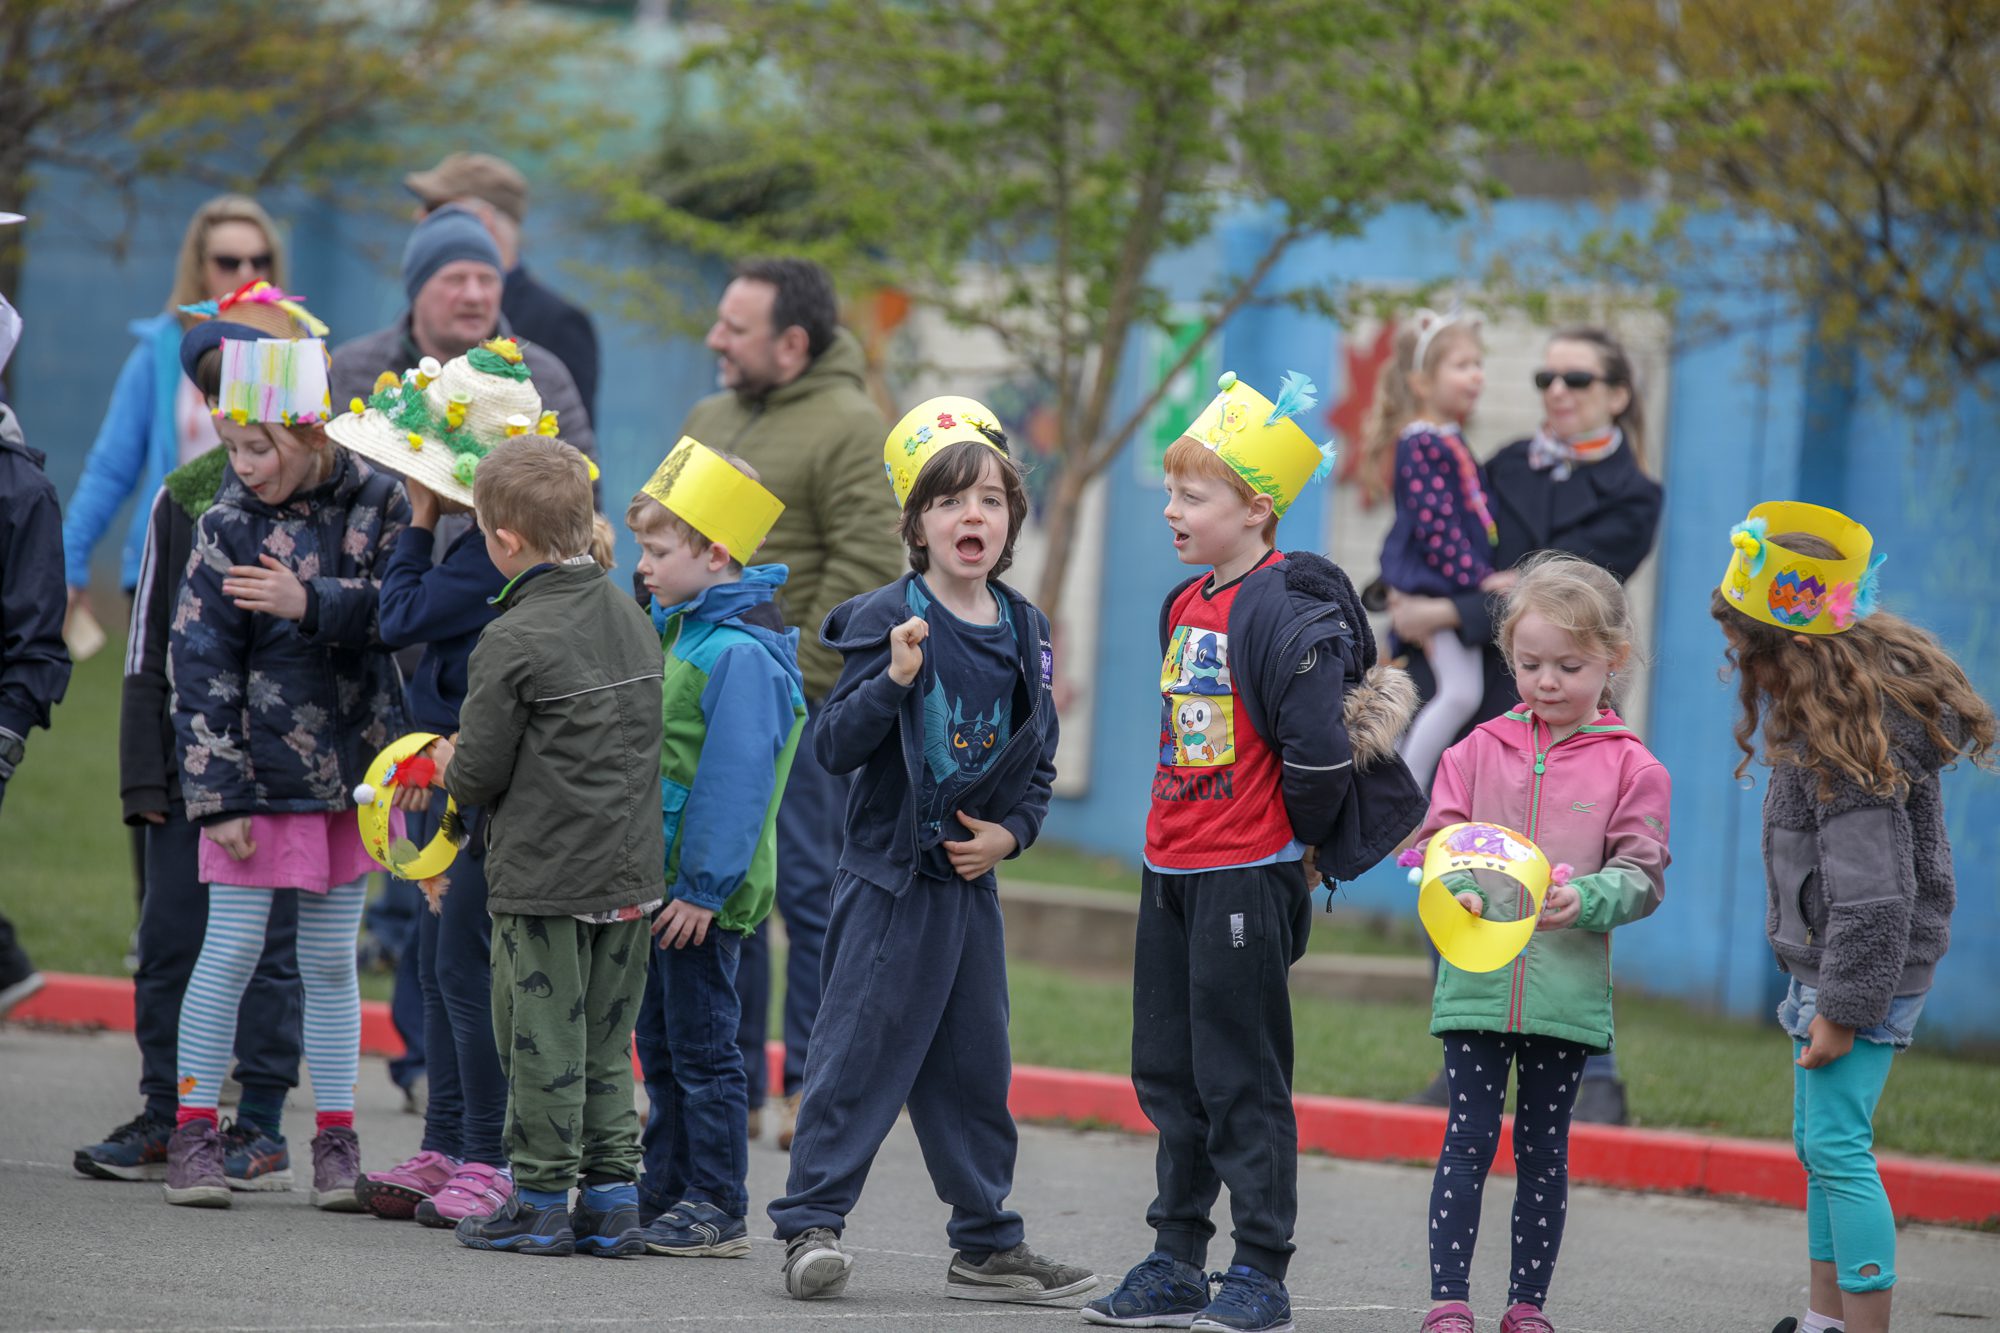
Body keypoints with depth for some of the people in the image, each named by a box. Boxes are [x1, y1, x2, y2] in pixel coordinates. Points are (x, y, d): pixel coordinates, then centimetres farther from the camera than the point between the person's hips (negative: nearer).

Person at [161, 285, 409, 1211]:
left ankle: (335, 1139, 15)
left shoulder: (376, 502, 0)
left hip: (352, 769, 2)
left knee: (332, 958, 9)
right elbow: (200, 665, -6)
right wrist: (219, 793, -10)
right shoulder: (227, 525, -5)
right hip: (260, 774, -2)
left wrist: (311, 603, -19)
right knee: (230, 949, -2)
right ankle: (195, 1133, 6)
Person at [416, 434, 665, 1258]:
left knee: (543, 1040, 3)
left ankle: (541, 1201, 8)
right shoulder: (634, 620, 6)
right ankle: (612, 1196, 15)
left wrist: (447, 765, 11)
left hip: (543, 878, -7)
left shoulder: (514, 642, -16)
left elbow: (479, 774, -14)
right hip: (630, 869, 7)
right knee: (606, 1042, 14)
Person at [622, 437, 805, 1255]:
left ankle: (716, 1210, 1)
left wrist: (703, 887, -22)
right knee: (661, 1043, 15)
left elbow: (736, 780, -22)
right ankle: (664, 1195, 24)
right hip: (660, 879, 10)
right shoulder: (675, 632, 12)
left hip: (705, 894, -10)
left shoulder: (740, 654, -19)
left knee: (703, 1049, -4)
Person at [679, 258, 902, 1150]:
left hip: (801, 706, -8)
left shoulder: (847, 429, -9)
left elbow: (866, 568, -15)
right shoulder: (708, 421, 17)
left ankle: (814, 1088, 0)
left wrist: (800, 677, -17)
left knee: (811, 891, -5)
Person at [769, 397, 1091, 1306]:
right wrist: (896, 680, -29)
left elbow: (1039, 761, 16)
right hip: (889, 878, -6)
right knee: (862, 1049, -7)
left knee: (975, 1064, 11)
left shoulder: (1023, 633, 8)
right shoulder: (889, 621, -9)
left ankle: (987, 1245, 17)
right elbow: (834, 746, -15)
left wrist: (1011, 831, -1)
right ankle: (811, 1223, -2)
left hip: (969, 881, 6)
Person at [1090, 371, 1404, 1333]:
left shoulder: (1285, 610, -16)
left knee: (1241, 1080, -4)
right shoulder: (1185, 606, 12)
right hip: (1172, 872, 9)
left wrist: (1303, 840, -6)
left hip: (1249, 877, -9)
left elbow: (1317, 743, -20)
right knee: (1168, 1074, 12)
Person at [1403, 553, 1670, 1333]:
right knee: (1468, 1138, -2)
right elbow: (1436, 842, 4)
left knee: (1544, 1146, 8)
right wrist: (1460, 889, -17)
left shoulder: (1630, 768, 1)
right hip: (1476, 979, 1)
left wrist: (1585, 899, -21)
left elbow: (1642, 873, -2)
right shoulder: (1480, 750, 7)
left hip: (1570, 992, -1)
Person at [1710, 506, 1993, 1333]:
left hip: (1863, 966, -11)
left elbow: (1872, 892, -25)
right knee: (1817, 1144, 18)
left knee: (1840, 1148, -11)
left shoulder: (1843, 743, -23)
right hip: (1829, 965, 11)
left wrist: (1843, 1007, -21)